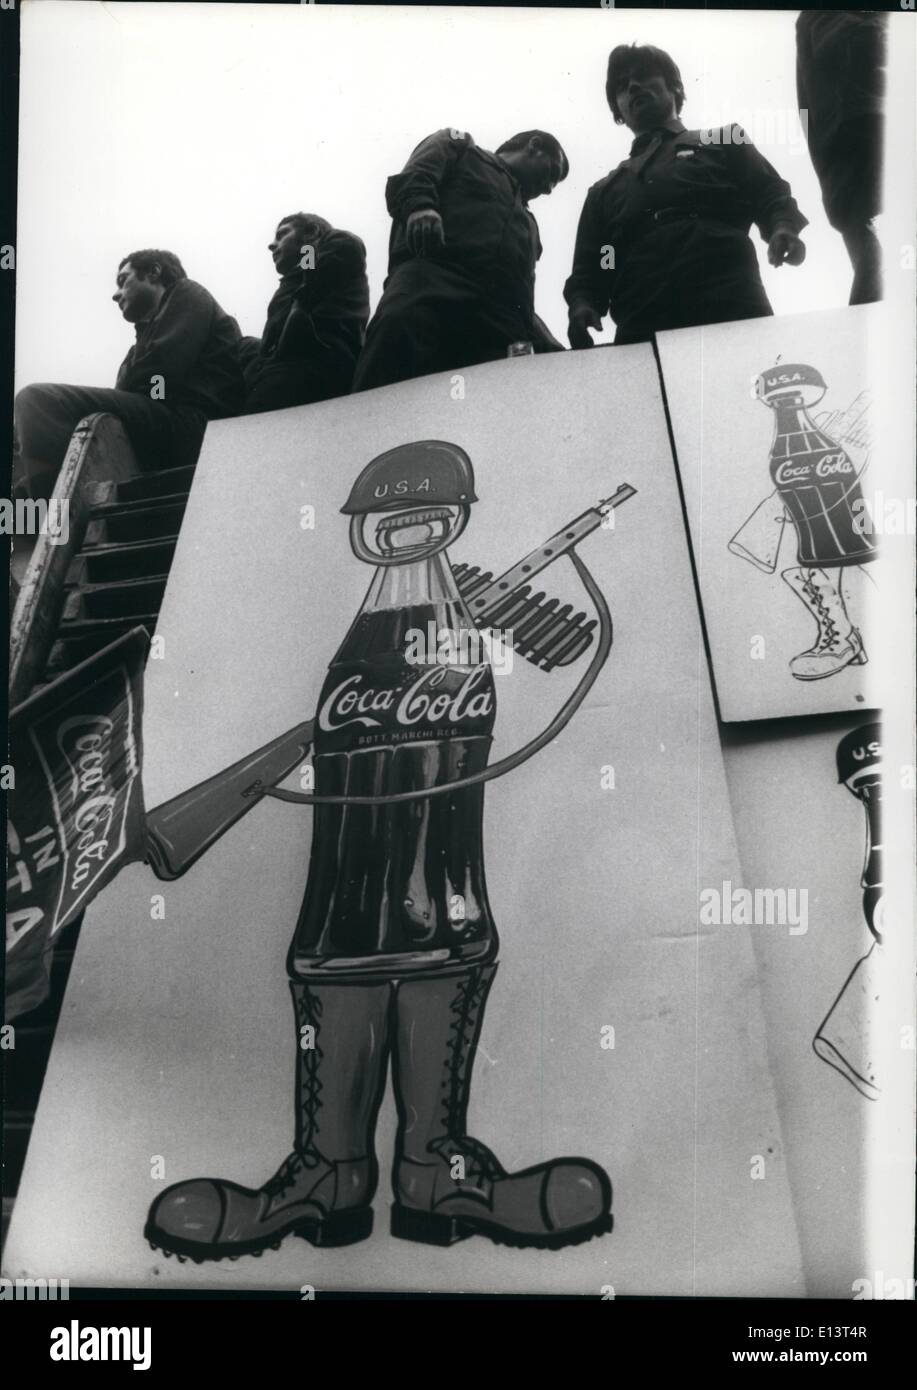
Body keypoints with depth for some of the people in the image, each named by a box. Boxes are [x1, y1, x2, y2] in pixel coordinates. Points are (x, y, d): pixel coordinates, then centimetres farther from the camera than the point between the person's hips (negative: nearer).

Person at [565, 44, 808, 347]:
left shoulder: (723, 143, 24)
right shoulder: (603, 193, 29)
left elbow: (772, 198, 13)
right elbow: (587, 276, 23)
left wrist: (784, 231, -11)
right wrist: (581, 307, -1)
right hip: (642, 336, 1)